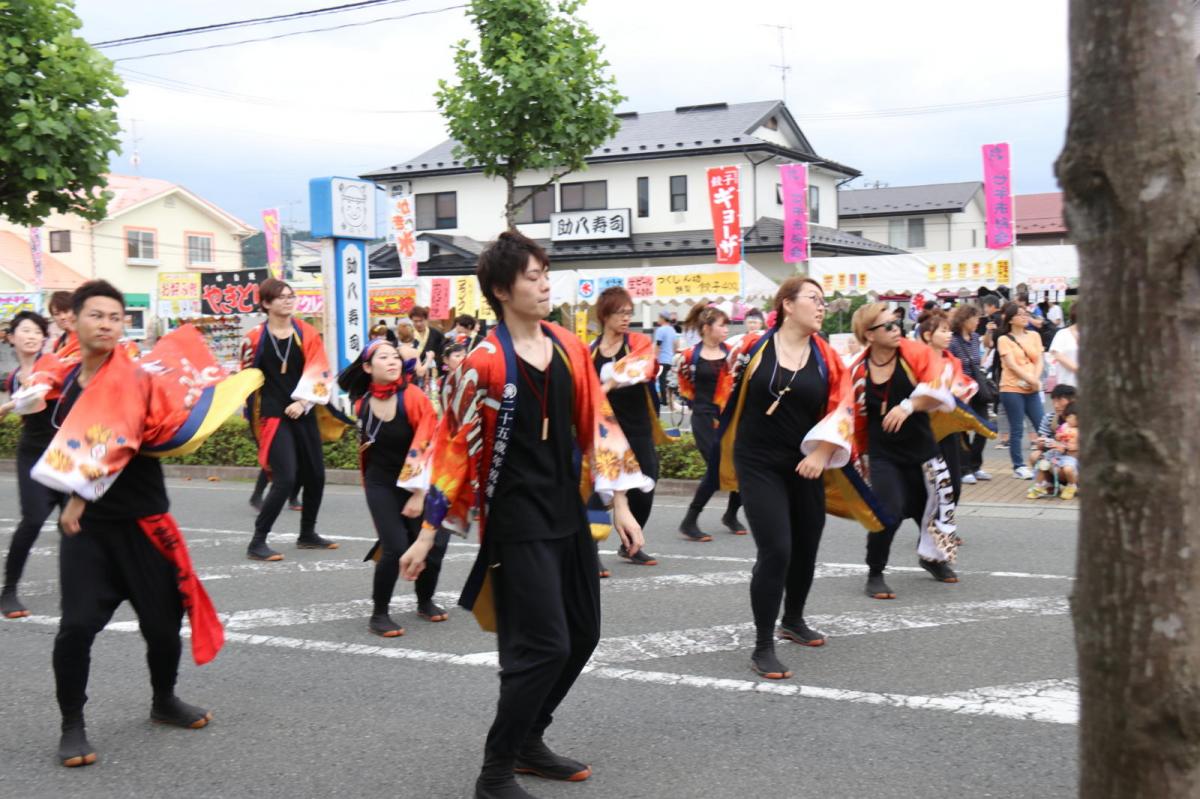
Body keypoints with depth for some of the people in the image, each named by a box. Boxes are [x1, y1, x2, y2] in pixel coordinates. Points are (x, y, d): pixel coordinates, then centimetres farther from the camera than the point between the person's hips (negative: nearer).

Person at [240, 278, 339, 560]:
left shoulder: (307, 334, 4)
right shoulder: (255, 339, -2)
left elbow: (318, 373, 0)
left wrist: (303, 402, -12)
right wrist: (253, 416, 7)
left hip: (303, 414, 4)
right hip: (272, 416, -4)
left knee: (315, 476, 10)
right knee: (285, 479, -15)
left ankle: (307, 534, 29)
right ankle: (257, 542, -6)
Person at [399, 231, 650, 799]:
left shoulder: (569, 348, 4)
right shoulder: (484, 364, -14)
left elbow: (596, 425, 10)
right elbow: (454, 449, -11)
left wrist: (619, 503, 9)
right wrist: (427, 535, -9)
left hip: (568, 514, 7)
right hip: (517, 522, -7)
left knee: (582, 634, 13)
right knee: (544, 646, -9)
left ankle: (528, 740, 31)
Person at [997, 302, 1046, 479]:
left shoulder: (1034, 336, 12)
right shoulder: (1004, 340, -2)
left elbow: (1039, 360, 5)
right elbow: (1012, 365, -10)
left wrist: (1036, 380, -11)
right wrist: (1030, 380, -14)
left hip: (1032, 390, 5)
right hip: (1012, 389, -5)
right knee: (1017, 430, 0)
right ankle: (1018, 467, 8)